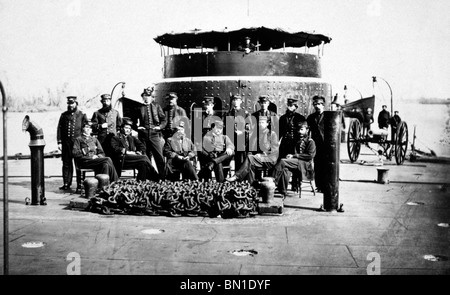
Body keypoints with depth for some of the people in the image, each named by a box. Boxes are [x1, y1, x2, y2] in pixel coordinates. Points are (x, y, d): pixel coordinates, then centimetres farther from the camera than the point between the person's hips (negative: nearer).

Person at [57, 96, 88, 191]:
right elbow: (59, 129, 9)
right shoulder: (64, 115, 11)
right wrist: (59, 142, 1)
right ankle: (66, 183, 10)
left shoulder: (82, 115, 6)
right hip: (66, 143, 2)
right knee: (66, 163, 4)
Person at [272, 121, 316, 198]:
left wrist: (294, 156, -13)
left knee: (283, 161, -29)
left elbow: (310, 156, -9)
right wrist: (289, 155, -1)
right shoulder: (297, 141, 26)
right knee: (285, 169, -30)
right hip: (295, 162, 6)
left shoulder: (310, 142, 3)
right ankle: (283, 192, -32)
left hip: (305, 164, -6)